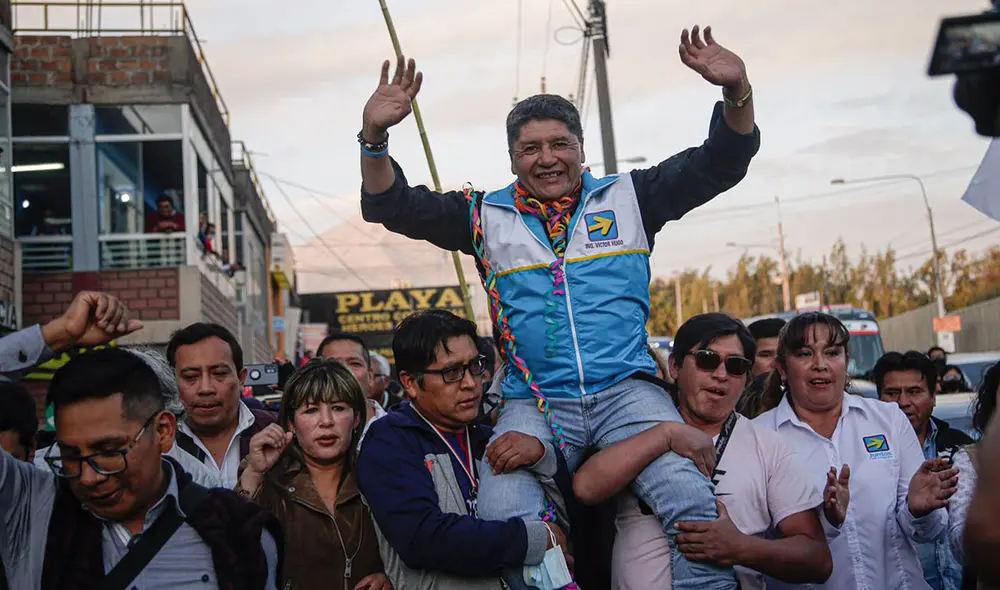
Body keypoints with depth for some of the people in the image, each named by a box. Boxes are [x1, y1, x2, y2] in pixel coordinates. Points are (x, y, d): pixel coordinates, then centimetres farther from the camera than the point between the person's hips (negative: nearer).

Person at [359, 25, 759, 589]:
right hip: (535, 403, 1)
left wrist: (737, 91, -8)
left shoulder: (626, 197, 15)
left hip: (626, 391, 0)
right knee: (505, 514, -27)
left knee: (693, 503, -24)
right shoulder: (488, 215, 16)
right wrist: (375, 136, -6)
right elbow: (392, 206, 12)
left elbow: (719, 163, 10)